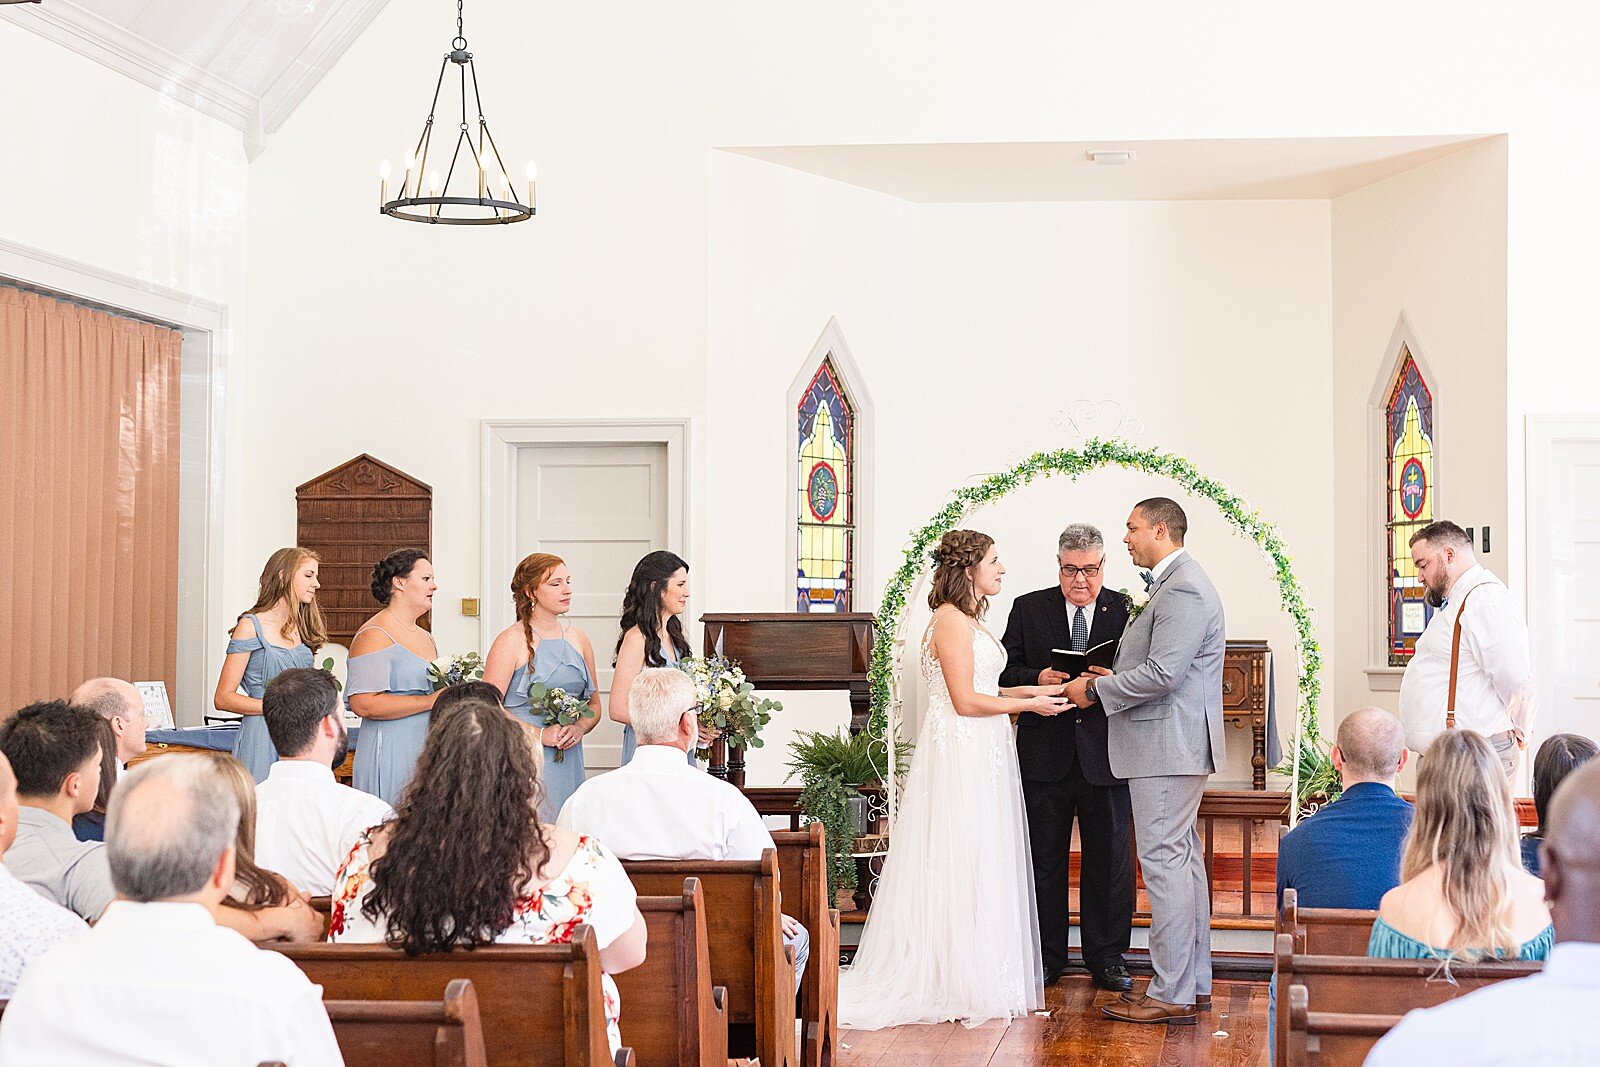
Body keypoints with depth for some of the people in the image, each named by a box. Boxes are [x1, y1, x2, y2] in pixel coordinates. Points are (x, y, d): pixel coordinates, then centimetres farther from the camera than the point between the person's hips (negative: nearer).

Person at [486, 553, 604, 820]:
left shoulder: (578, 639, 12)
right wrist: (541, 735, -15)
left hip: (568, 763, 5)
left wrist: (580, 727, -2)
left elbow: (594, 704, 19)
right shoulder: (511, 641, -5)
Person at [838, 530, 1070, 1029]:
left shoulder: (969, 620, 17)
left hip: (981, 757, 10)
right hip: (960, 757, -10)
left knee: (976, 867, 11)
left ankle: (973, 980, 16)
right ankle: (956, 985, 1)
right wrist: (1029, 703, -10)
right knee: (959, 866, -5)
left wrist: (1027, 690, 9)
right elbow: (965, 701, -18)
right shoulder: (951, 620, -13)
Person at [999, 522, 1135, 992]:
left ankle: (1106, 959, 16)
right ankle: (1047, 958, 18)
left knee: (1110, 861, 5)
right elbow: (1006, 672, 4)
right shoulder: (1029, 608, 6)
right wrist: (1038, 679, -15)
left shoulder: (1125, 611, 4)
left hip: (1105, 758, 0)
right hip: (1045, 755, 1)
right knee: (1044, 861, 7)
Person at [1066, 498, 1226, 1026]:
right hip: (1177, 746, 11)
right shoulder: (1178, 584, 18)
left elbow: (1162, 674, -23)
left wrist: (1095, 690, -12)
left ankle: (1171, 994, -6)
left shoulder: (1183, 589, -16)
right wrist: (1113, 680, 9)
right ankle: (1194, 983, 21)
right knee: (1184, 859, 14)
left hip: (1168, 745, -11)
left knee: (1164, 862, -9)